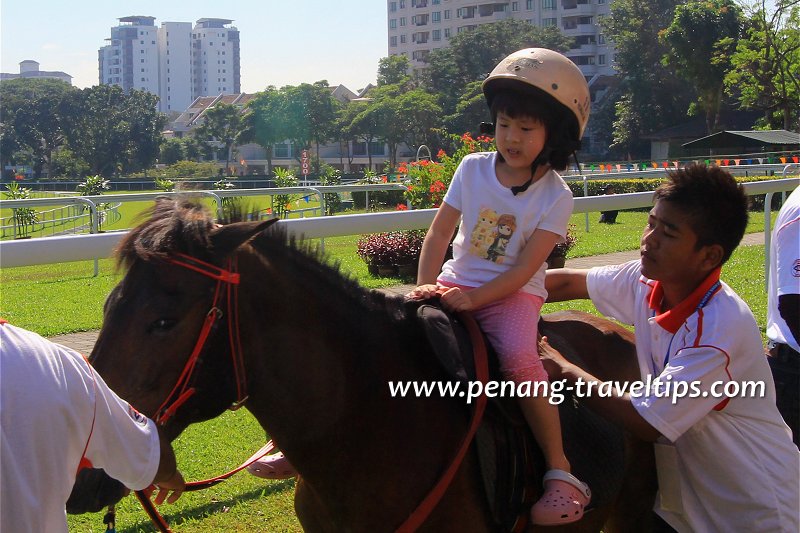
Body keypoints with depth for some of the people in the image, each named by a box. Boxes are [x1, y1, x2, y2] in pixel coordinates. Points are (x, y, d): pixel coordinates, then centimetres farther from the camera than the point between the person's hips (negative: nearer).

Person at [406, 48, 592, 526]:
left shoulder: (555, 196, -9)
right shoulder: (473, 169, 1)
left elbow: (523, 270, -15)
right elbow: (438, 234, 0)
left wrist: (473, 298, -26)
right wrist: (426, 286, -15)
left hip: (514, 293, -4)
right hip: (458, 282, 4)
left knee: (518, 360, -31)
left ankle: (562, 474, -19)